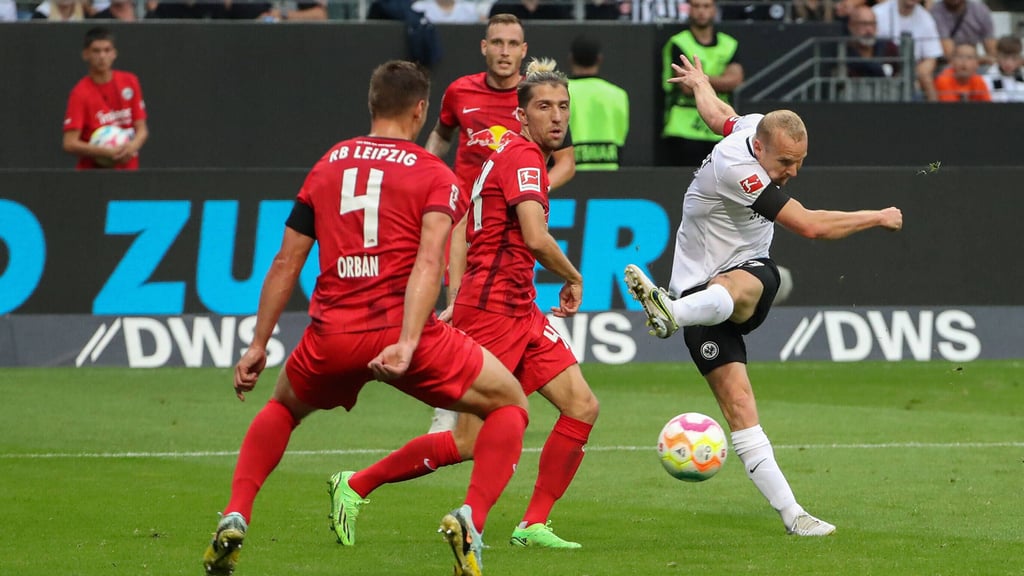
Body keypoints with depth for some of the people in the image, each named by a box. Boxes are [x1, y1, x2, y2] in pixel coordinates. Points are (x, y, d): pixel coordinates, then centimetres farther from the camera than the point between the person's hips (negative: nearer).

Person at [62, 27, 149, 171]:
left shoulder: (130, 82, 4)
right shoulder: (81, 93, -8)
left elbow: (141, 129, 7)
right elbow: (70, 144, -14)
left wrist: (133, 146, -15)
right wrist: (107, 152, -23)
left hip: (127, 168, 4)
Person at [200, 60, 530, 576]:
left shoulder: (328, 165, 16)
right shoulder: (434, 175, 4)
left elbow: (286, 263, 14)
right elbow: (428, 263, -13)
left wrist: (258, 345, 19)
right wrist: (407, 344, -22)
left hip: (332, 336, 4)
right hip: (401, 327, -4)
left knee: (284, 408, 34)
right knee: (509, 403, 13)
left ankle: (234, 518, 16)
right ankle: (471, 519, -9)